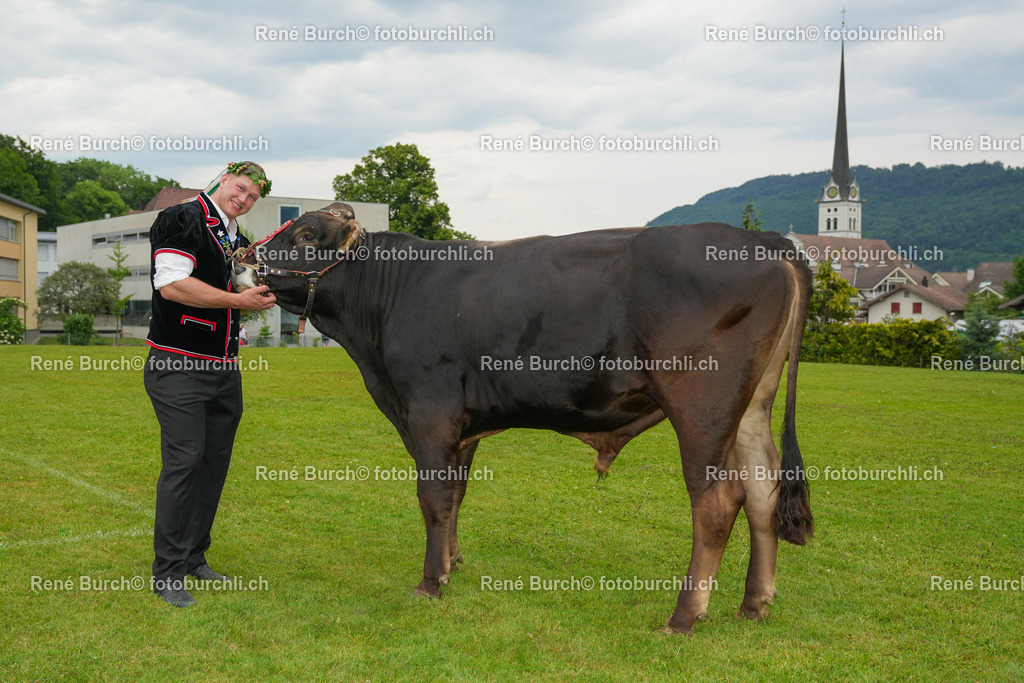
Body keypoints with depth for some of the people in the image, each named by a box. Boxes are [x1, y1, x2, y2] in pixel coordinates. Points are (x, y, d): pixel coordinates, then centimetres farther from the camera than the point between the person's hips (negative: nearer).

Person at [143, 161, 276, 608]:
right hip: (178, 367, -8)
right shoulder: (183, 220, -8)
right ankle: (167, 574, -2)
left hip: (224, 370, 8)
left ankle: (193, 559, 22)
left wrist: (263, 295, 7)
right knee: (183, 461, -11)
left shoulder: (238, 241, 17)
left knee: (215, 462, 10)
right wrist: (238, 300, -17)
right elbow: (172, 286, -19)